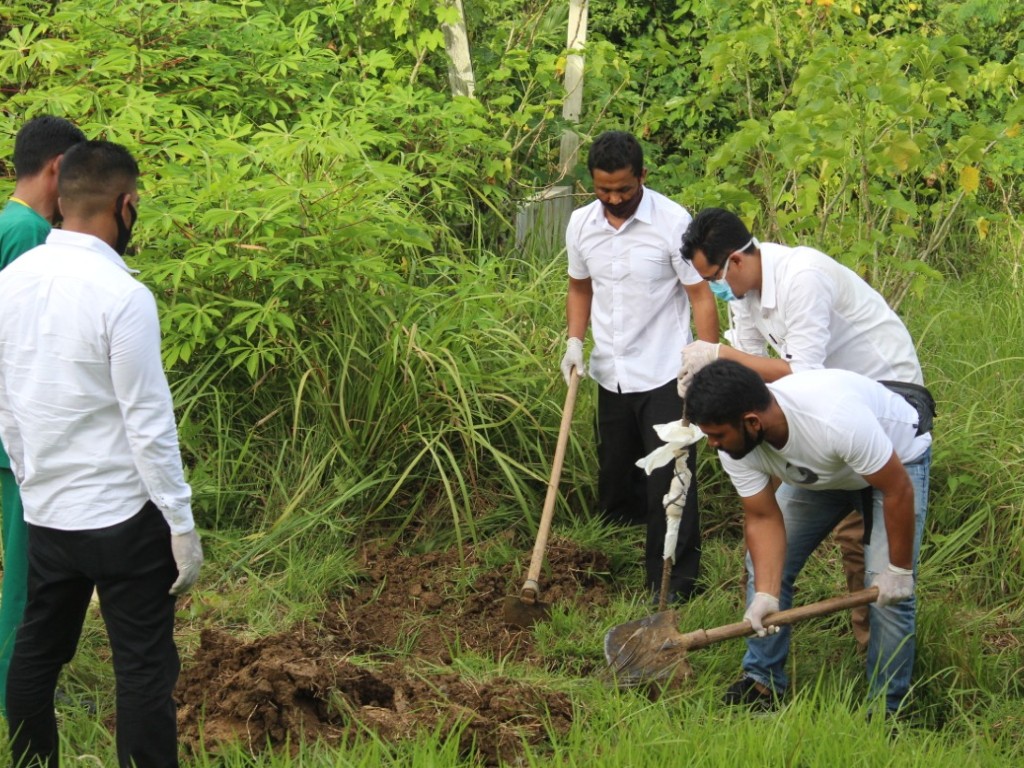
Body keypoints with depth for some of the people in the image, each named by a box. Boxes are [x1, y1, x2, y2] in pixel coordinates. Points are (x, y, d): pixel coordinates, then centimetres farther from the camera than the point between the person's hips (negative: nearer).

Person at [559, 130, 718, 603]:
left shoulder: (673, 222, -14)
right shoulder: (581, 224, 1)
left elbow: (700, 295, -11)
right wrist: (574, 340, 2)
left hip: (664, 375, -5)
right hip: (611, 374, 5)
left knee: (669, 485, -6)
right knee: (614, 477, 18)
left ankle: (671, 591, -1)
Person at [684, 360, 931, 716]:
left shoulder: (835, 419, -44)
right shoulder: (736, 445, -25)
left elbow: (899, 491, -32)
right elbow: (763, 518, -17)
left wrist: (899, 571, -22)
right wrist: (766, 596, -30)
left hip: (897, 459, -6)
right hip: (818, 473, 6)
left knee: (889, 592, -15)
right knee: (764, 562, -2)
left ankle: (885, 710, 1)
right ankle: (762, 682, 12)